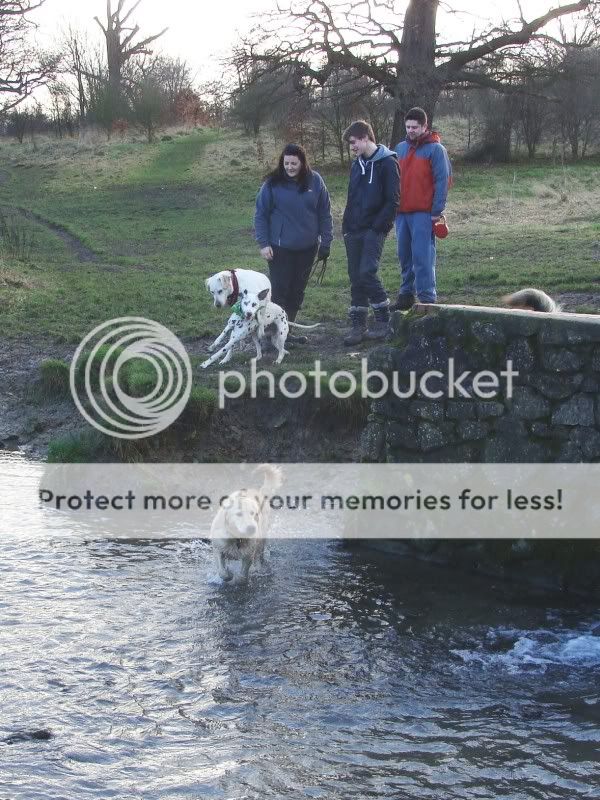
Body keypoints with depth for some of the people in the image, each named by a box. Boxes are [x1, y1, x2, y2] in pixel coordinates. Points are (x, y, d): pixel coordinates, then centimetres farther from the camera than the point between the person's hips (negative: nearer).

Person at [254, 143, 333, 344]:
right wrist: (263, 244, -8)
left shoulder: (315, 181, 0)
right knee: (279, 290, -6)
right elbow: (261, 215, -2)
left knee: (297, 291, 11)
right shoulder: (272, 184, -7)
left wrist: (326, 242, 2)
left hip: (307, 248, 3)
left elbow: (325, 213, 5)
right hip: (280, 248, -3)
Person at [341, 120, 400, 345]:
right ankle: (358, 325, 11)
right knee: (355, 277, 5)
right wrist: (346, 227, 12)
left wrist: (379, 226, -16)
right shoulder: (357, 165, 17)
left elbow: (392, 200, -11)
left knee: (367, 272, -17)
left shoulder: (387, 163, -6)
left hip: (374, 230, -7)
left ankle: (383, 319, -2)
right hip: (354, 231, 7)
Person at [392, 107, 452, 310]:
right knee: (404, 255, 11)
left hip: (423, 213, -6)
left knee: (422, 256, -10)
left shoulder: (435, 149, -4)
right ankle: (406, 295, 20)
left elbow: (442, 180, -8)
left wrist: (437, 211, -13)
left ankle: (427, 298, -8)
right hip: (401, 212, 6)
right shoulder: (400, 148, 16)